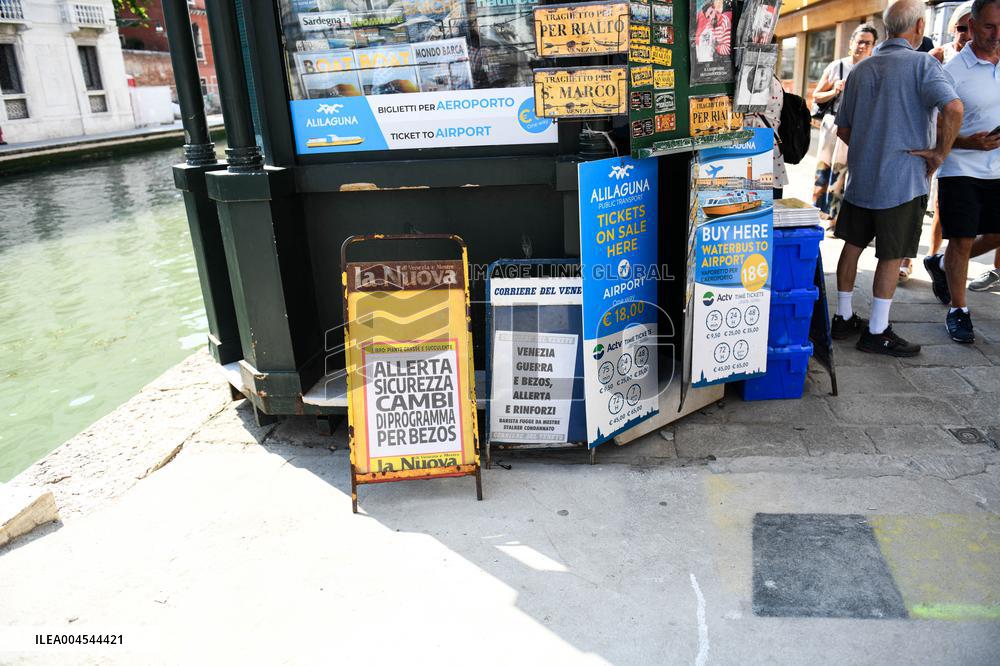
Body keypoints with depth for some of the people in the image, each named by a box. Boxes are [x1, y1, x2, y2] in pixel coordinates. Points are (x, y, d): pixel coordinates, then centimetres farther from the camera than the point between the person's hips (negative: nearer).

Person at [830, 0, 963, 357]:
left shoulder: (860, 69, 9)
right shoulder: (922, 64, -10)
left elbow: (843, 129, 14)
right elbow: (953, 108, -25)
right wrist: (939, 153, -13)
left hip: (860, 176, 6)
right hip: (904, 178, -6)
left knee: (853, 245, 14)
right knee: (891, 256, 2)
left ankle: (844, 318, 22)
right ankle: (877, 332, 8)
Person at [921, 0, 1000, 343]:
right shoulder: (952, 72, -11)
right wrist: (971, 143, -25)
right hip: (961, 169, -5)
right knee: (962, 240, 0)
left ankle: (941, 265, 36)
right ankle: (958, 310, 13)